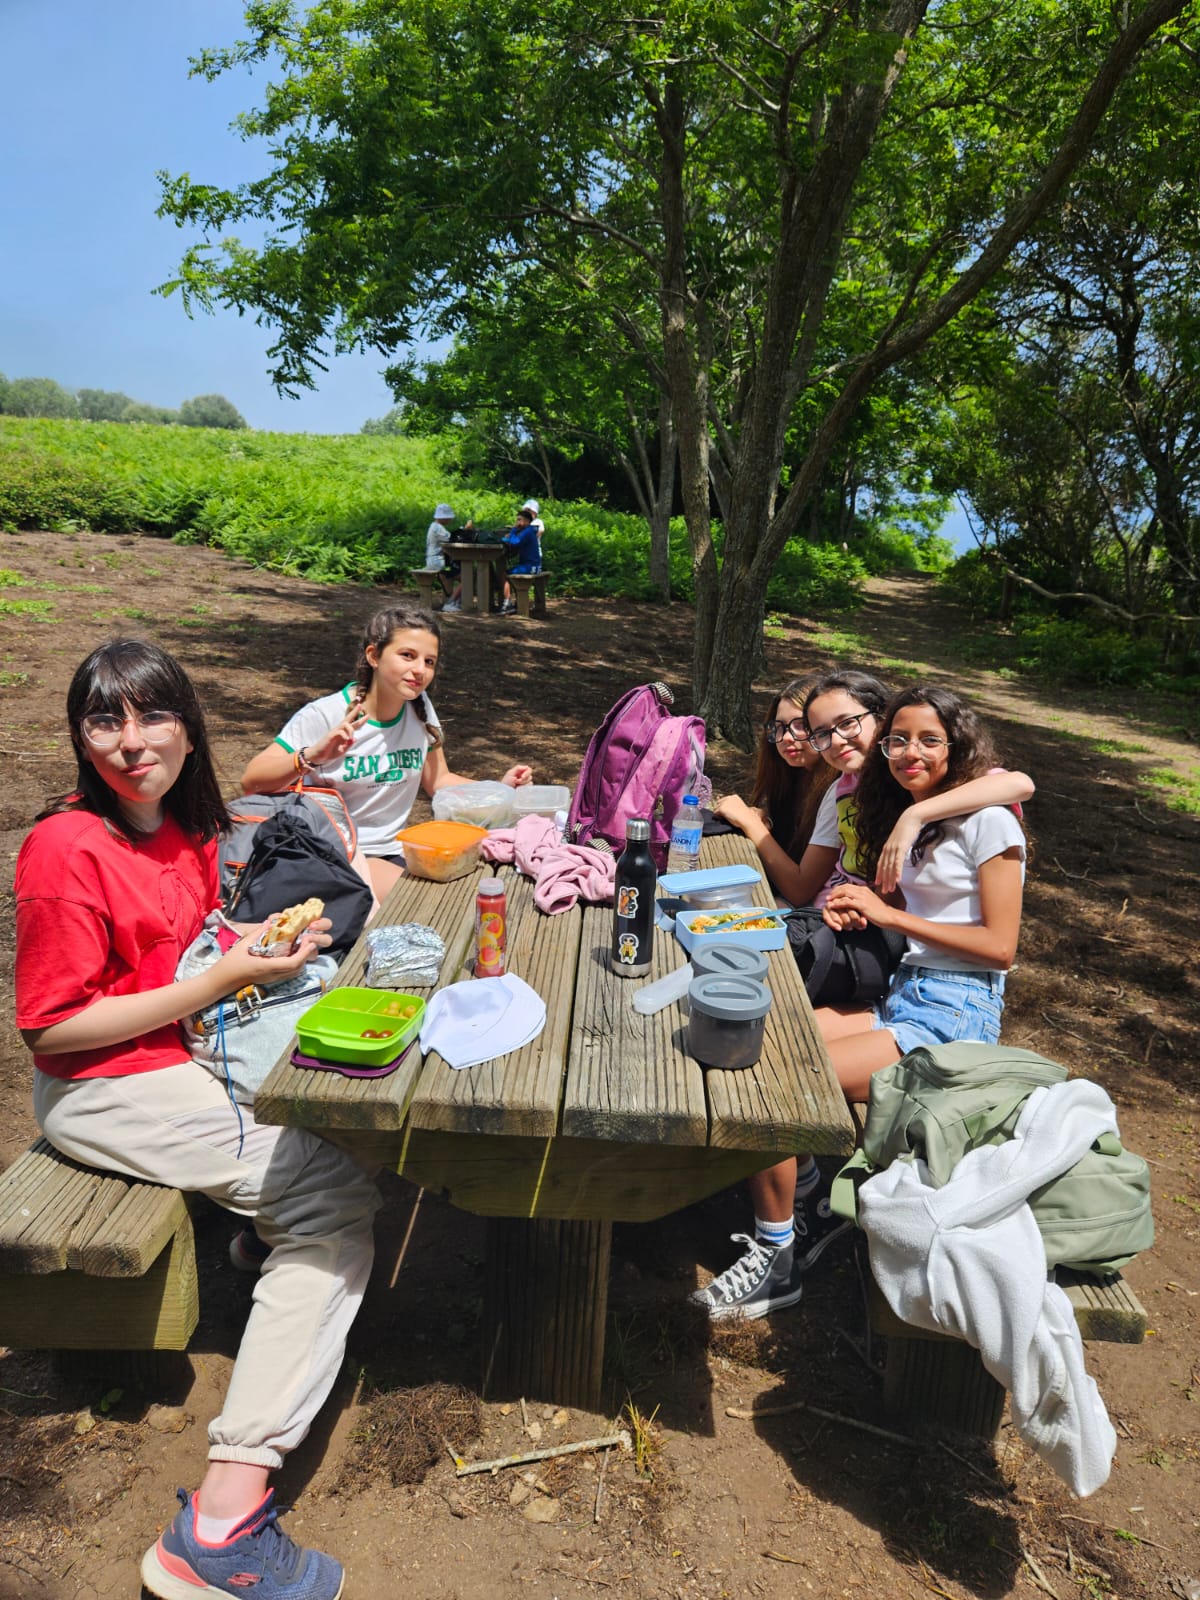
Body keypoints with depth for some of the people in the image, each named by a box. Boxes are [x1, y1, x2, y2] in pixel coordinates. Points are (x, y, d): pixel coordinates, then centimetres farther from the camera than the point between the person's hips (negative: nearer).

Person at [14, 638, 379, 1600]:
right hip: (104, 1091, -9)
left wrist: (259, 940, 1)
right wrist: (216, 982, -22)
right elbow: (53, 1026, -19)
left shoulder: (186, 827, 5)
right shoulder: (65, 851, -19)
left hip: (192, 1055, 9)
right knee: (339, 1195, -13)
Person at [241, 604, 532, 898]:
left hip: (394, 851, 6)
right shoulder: (323, 716, -15)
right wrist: (311, 756, -35)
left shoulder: (419, 709, 1)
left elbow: (438, 780, 11)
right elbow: (251, 783, -18)